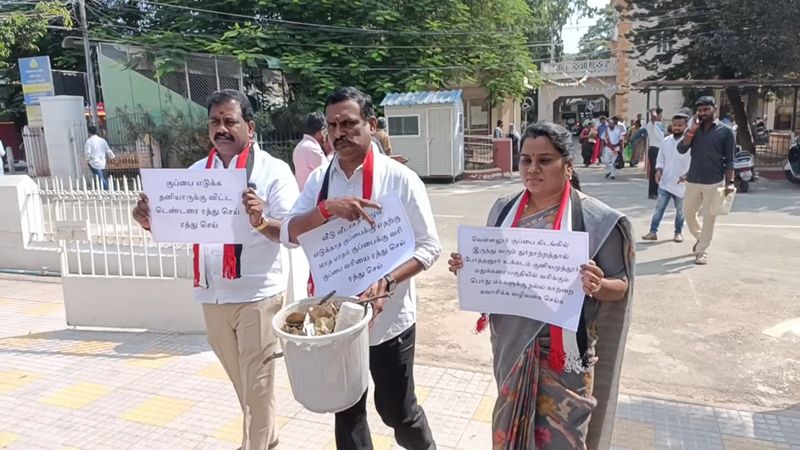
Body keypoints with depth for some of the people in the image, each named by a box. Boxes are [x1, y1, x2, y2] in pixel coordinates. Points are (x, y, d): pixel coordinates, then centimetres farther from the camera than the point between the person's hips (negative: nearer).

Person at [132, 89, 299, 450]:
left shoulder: (273, 170, -8)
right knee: (243, 386, 21)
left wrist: (261, 222, -36)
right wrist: (150, 222, -11)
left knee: (258, 387, 2)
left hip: (258, 296, -5)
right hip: (212, 297, 6)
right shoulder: (197, 172, 8)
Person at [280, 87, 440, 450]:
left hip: (388, 318, -3)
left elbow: (428, 246, -10)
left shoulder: (400, 179, -10)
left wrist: (387, 280, -26)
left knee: (396, 410, 13)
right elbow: (289, 235, -8)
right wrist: (327, 208, -25)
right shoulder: (318, 179, 0)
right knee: (346, 411, 18)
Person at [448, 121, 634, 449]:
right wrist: (468, 268, -9)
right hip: (511, 342, 5)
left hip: (563, 349, -4)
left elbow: (621, 285, -8)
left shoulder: (596, 219, -13)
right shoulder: (504, 210, 1)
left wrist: (598, 285, -29)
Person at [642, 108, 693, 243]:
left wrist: (687, 175, -21)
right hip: (665, 181, 3)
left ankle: (678, 232, 27)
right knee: (659, 207, 0)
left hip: (681, 183, -2)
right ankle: (653, 231, 2)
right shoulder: (666, 141, 4)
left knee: (680, 210, 12)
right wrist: (659, 170, -5)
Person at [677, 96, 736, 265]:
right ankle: (700, 237, 39)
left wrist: (729, 182, -11)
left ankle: (702, 251, 12)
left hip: (714, 183, -4)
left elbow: (729, 160, -4)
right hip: (692, 180, 4)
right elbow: (681, 149, -5)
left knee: (709, 218, 2)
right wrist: (692, 130, -12)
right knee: (688, 213, 14)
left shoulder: (726, 131, -3)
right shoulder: (695, 129, 7)